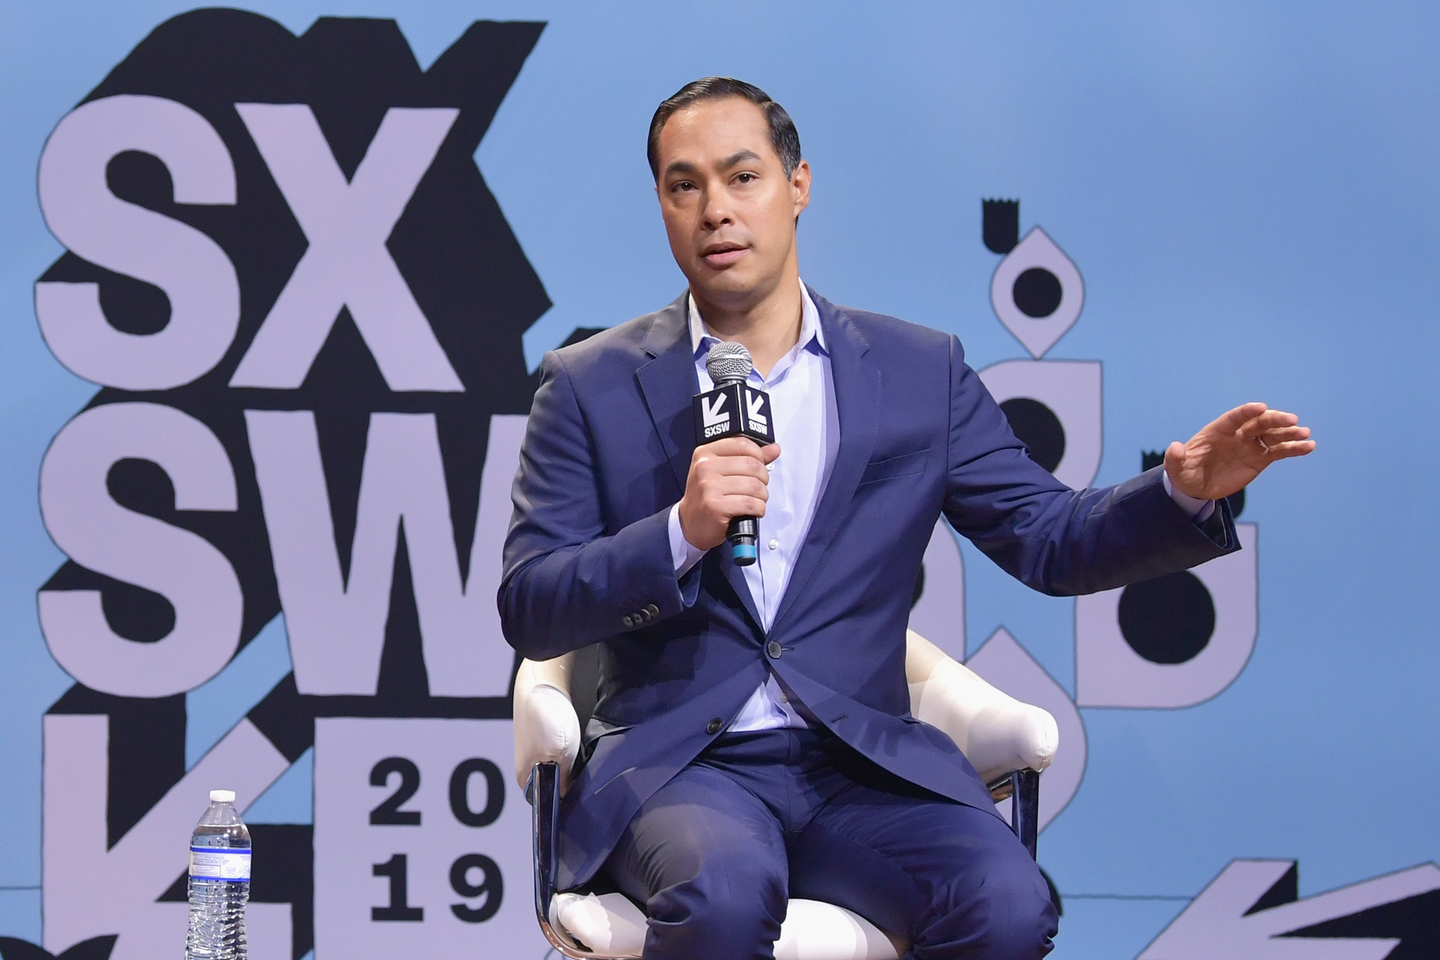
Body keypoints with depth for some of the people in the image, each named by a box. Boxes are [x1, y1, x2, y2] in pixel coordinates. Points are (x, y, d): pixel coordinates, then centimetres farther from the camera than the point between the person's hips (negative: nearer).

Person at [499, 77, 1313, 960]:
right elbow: (529, 612, 1)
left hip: (862, 766, 2)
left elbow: (1051, 541, 11)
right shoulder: (592, 385, 7)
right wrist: (681, 532, -16)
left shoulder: (919, 373, 11)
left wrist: (1187, 493, -9)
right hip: (677, 764, -2)